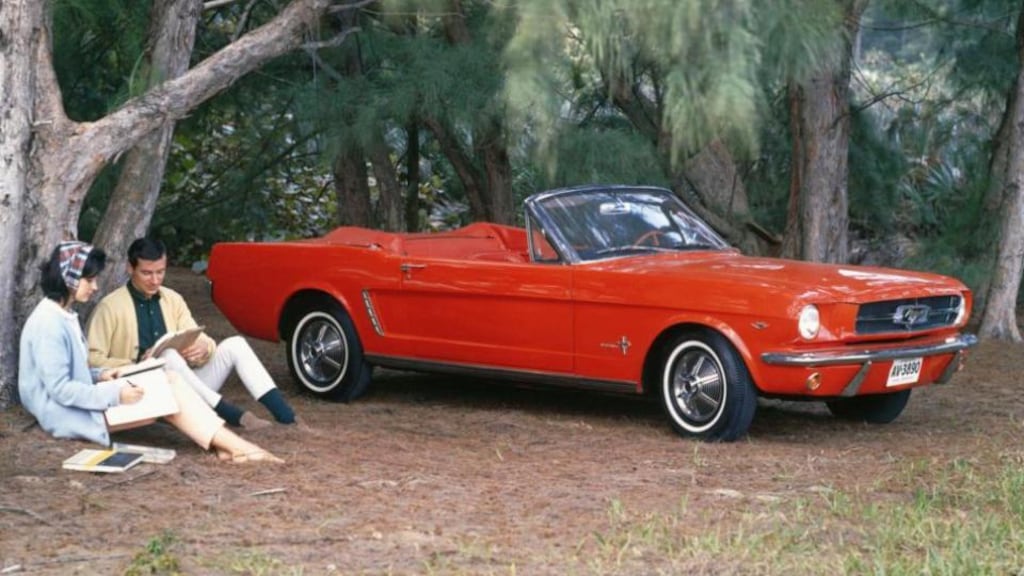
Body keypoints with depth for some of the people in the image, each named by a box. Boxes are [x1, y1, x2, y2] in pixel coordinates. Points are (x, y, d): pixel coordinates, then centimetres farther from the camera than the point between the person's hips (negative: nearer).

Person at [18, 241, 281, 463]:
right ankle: (234, 446, -13)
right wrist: (115, 395, -22)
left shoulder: (64, 316, 13)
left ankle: (226, 444, -15)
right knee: (167, 390, -14)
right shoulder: (48, 323, -19)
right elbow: (60, 389, -23)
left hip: (82, 403, 10)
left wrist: (99, 376, 2)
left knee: (168, 380, -4)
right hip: (68, 416, -9)